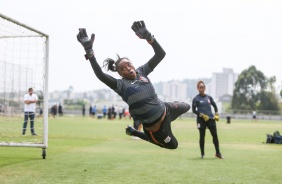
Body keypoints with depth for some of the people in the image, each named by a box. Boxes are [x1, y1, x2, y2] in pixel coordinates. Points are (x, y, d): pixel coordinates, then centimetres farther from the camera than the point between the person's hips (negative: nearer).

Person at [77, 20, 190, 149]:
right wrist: (89, 50, -48)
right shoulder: (121, 85, -21)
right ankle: (134, 132, 29)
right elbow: (100, 75, -39)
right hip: (152, 126, -6)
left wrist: (148, 37, -31)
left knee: (186, 107, 32)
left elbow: (160, 54, -14)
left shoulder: (141, 72, -7)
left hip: (167, 110, 6)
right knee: (172, 144, 19)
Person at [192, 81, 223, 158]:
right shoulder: (196, 99, -2)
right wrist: (202, 115, -15)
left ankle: (218, 153, 8)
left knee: (215, 135, 0)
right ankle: (202, 153, 14)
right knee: (202, 136, 3)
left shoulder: (209, 97, 10)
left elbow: (214, 105, 20)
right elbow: (194, 110, -4)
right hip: (201, 120, -3)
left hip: (211, 119, 3)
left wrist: (216, 114, 7)